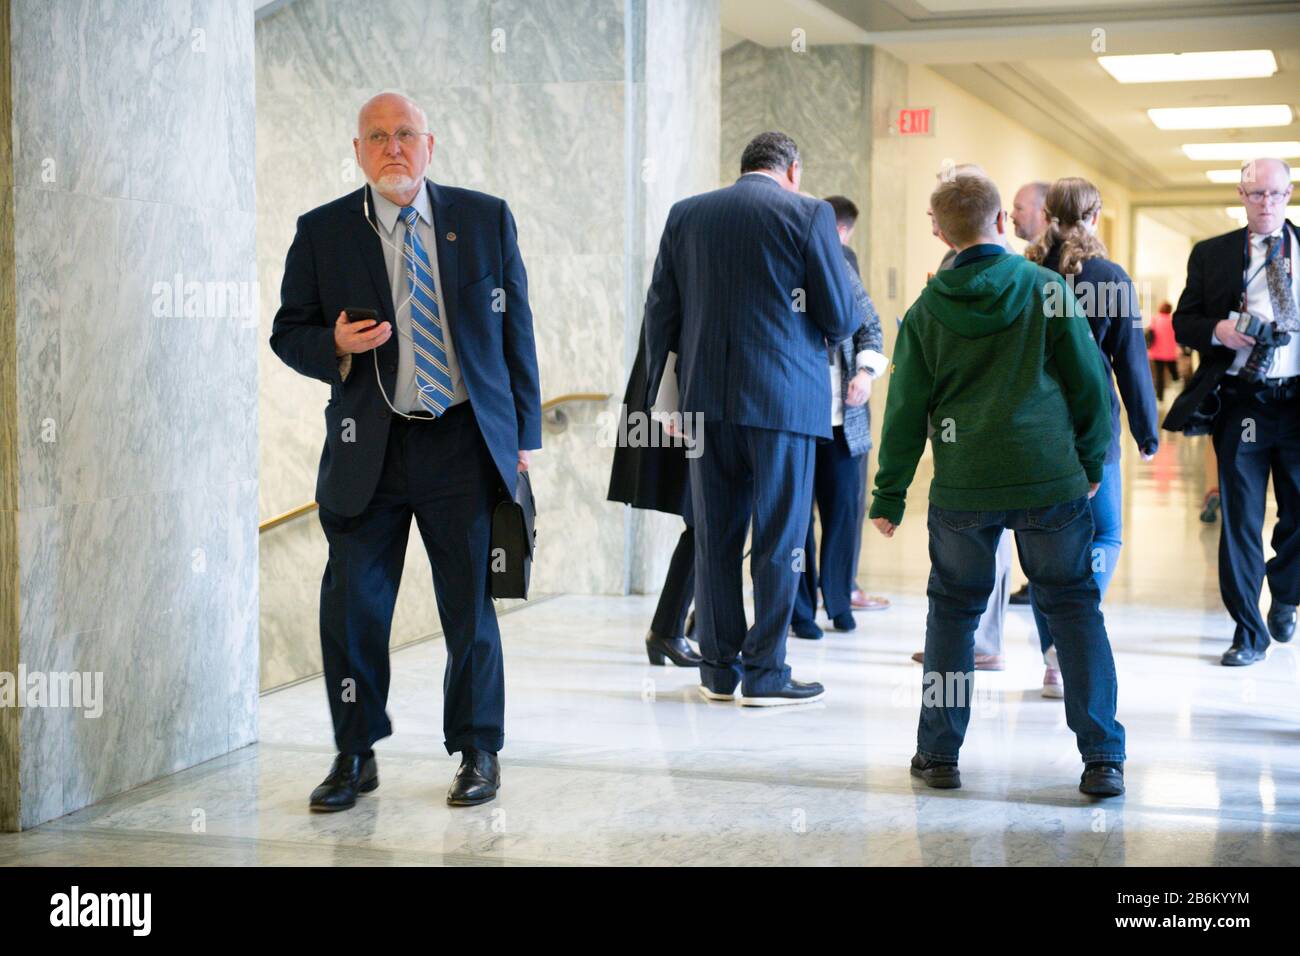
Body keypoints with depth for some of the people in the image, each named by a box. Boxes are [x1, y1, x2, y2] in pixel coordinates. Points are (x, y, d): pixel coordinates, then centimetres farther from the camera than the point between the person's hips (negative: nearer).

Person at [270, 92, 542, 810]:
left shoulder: (486, 219, 7)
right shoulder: (322, 232, 5)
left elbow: (516, 329, 9)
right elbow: (288, 332, 10)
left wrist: (524, 434, 6)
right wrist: (335, 344, -13)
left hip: (466, 445, 0)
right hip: (368, 449, 0)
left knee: (471, 608, 6)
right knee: (350, 607, 1)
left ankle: (478, 753, 22)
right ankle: (355, 756, 18)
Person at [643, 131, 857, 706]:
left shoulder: (686, 215, 9)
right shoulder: (808, 215, -3)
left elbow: (660, 310, 8)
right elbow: (841, 316, -3)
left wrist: (664, 394, 13)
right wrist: (821, 334, 19)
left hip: (706, 399, 4)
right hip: (784, 398, -4)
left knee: (715, 536, 10)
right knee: (779, 539, 3)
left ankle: (719, 669, 16)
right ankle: (764, 673, 5)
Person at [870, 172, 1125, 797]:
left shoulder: (927, 311, 2)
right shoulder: (1046, 288, 0)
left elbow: (906, 410, 4)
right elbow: (1089, 382, 2)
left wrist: (889, 497, 11)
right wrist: (1092, 462, 15)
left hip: (962, 487, 1)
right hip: (1051, 479, -1)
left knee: (953, 610, 14)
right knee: (1074, 606, 7)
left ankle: (939, 753, 15)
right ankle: (1101, 757, 2)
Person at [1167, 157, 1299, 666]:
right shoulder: (1211, 254, 7)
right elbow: (1183, 322, 7)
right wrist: (1217, 330, -13)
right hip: (1241, 403, -1)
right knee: (1239, 521, 2)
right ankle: (1249, 632, 12)